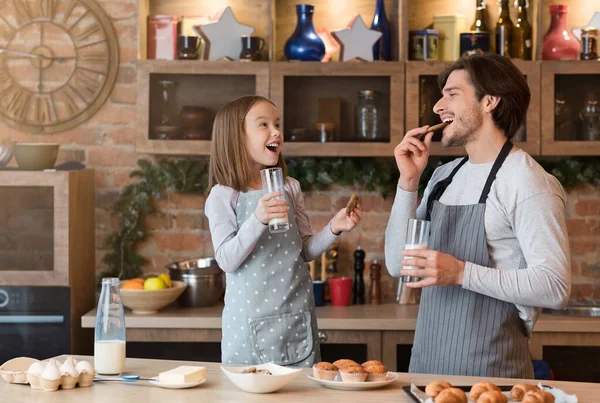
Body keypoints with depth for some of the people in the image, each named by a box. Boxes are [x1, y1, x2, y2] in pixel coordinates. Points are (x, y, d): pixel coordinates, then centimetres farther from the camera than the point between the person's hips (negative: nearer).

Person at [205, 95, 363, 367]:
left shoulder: (290, 188, 7)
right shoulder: (223, 196, -6)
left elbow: (305, 251, 11)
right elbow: (226, 261, -14)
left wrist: (333, 229, -6)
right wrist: (257, 220, -26)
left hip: (297, 318, 4)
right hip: (250, 321, -4)